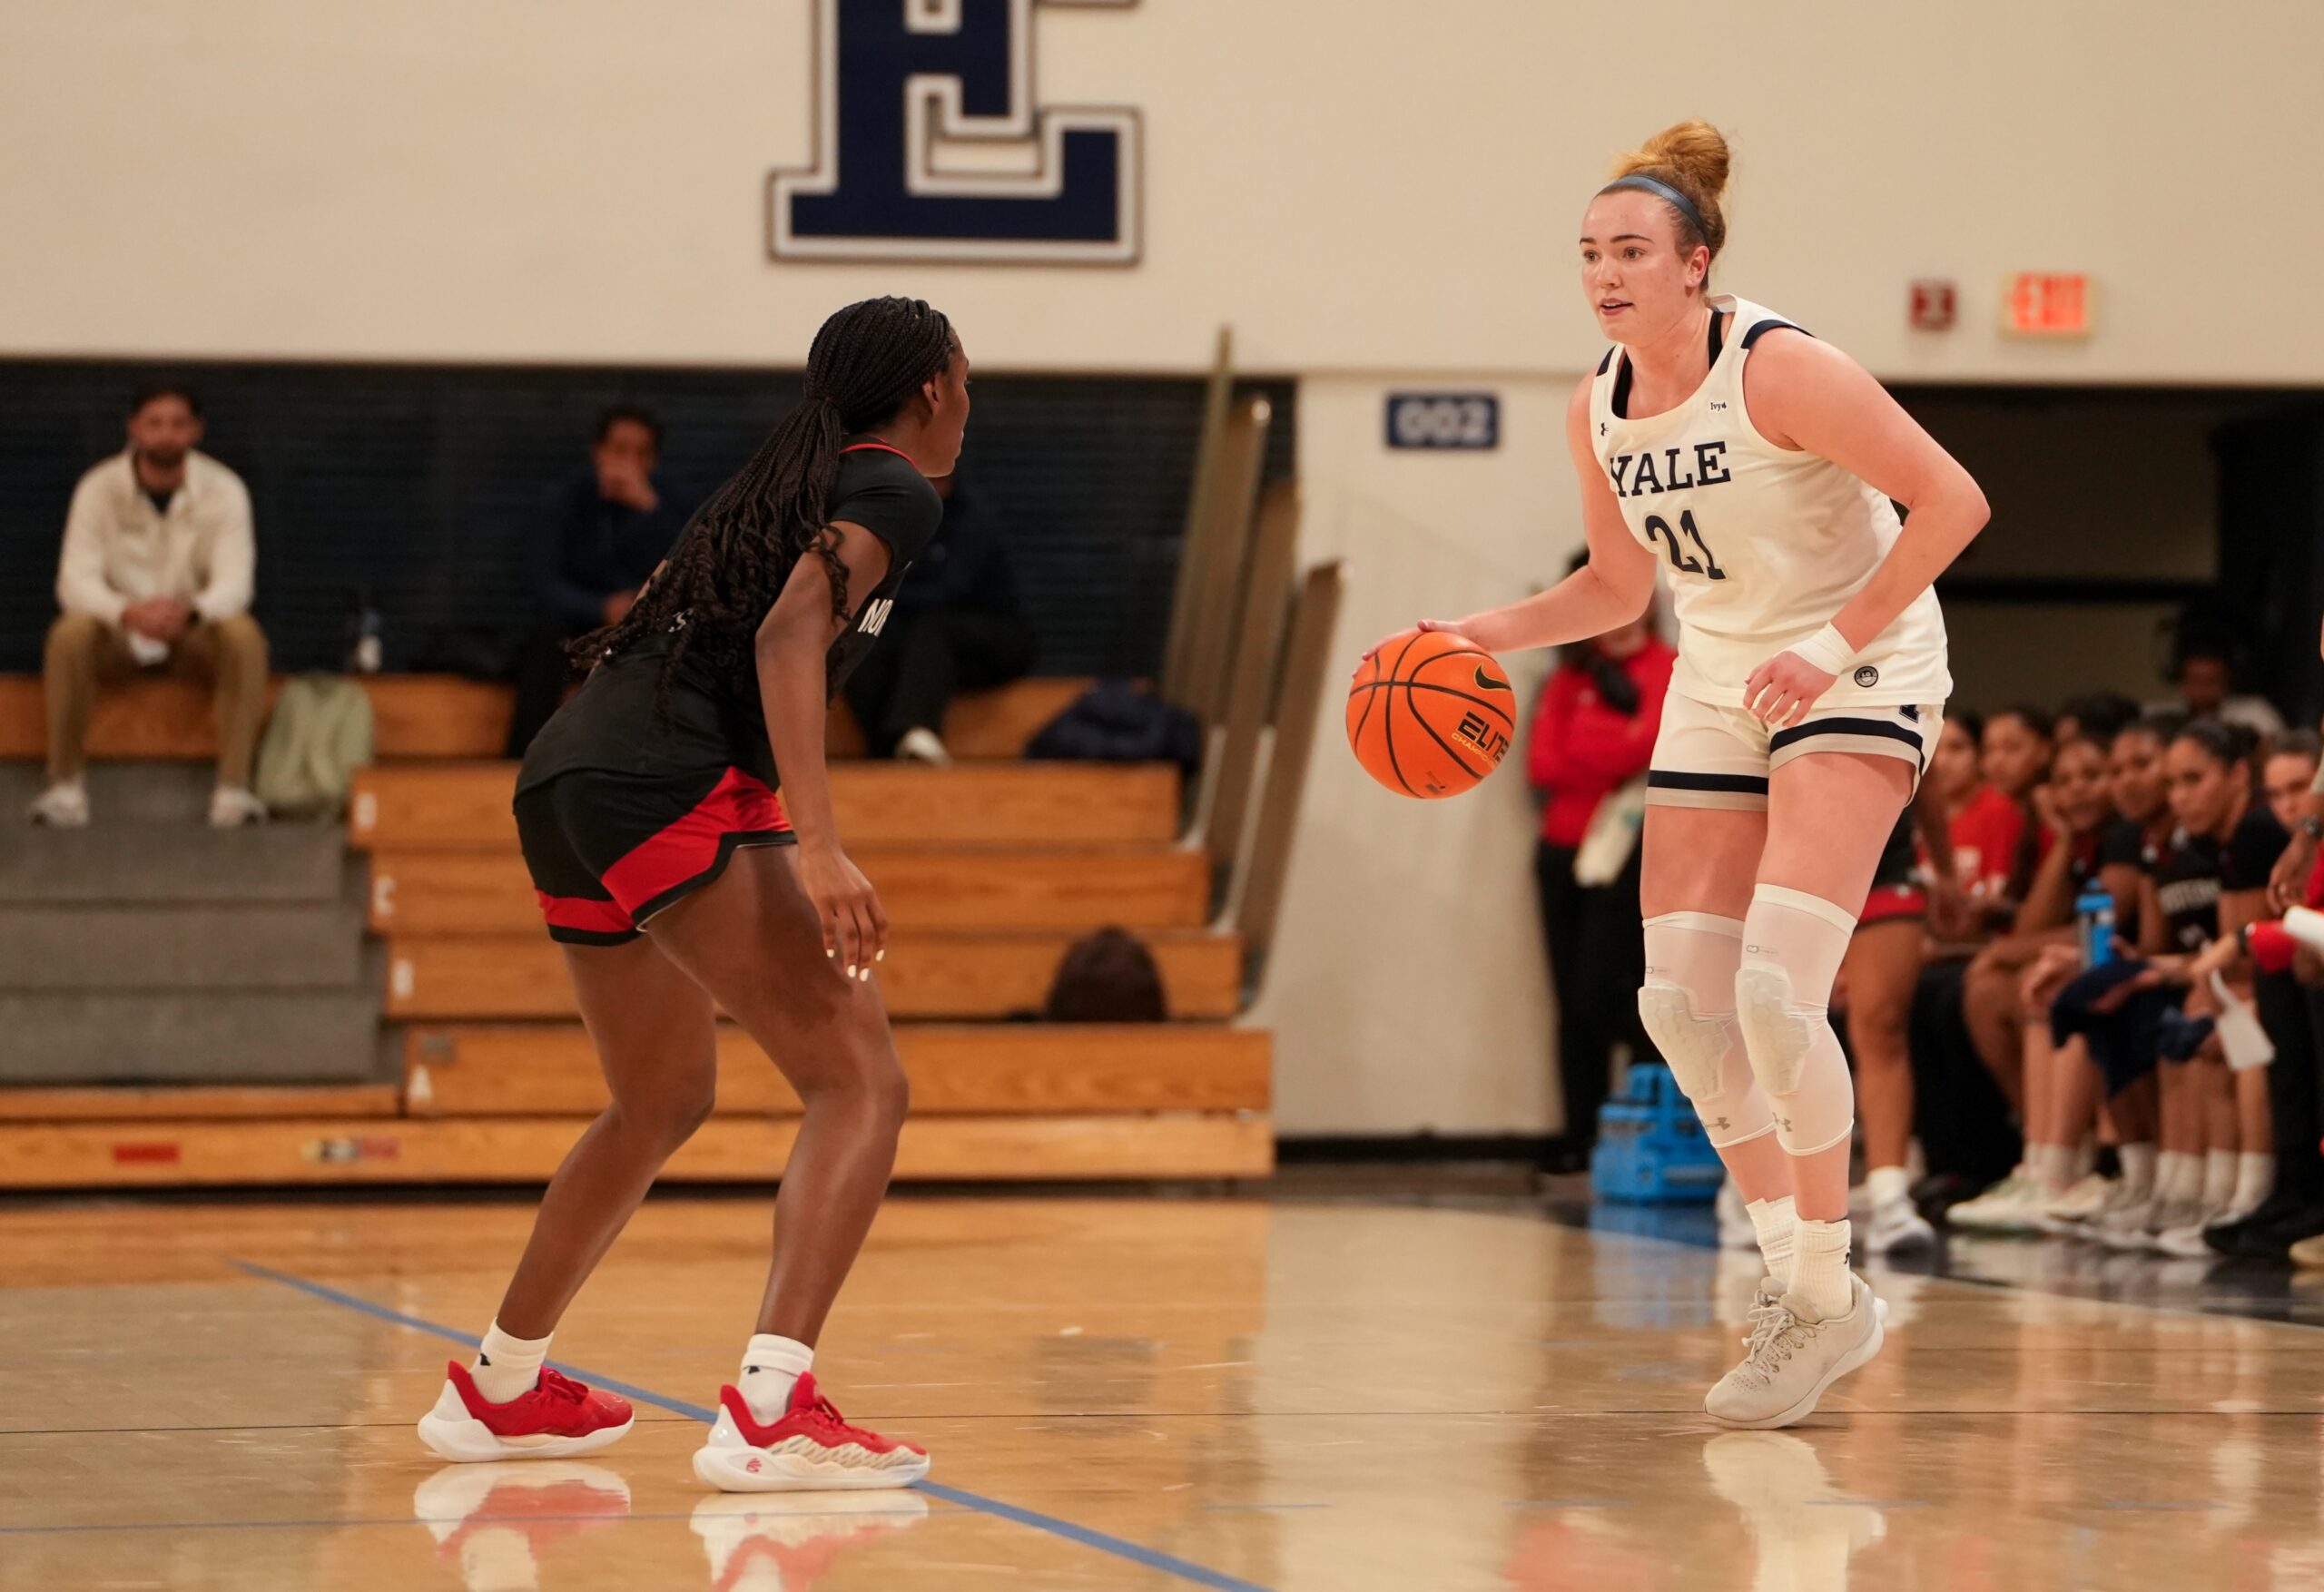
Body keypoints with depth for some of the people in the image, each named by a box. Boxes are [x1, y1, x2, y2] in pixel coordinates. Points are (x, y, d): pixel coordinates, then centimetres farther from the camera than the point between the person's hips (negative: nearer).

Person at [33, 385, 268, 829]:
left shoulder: (224, 490, -11)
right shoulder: (99, 489, -12)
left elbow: (235, 581, -20)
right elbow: (75, 580, -20)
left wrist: (190, 611, -44)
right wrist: (127, 612, -43)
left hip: (194, 631, 0)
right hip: (120, 633, 0)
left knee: (244, 636, -33)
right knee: (69, 634, -33)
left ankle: (234, 787, -31)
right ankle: (65, 784, -25)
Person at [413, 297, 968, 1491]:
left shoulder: (778, 481, 26)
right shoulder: (892, 490, 1)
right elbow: (789, 635, -14)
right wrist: (819, 848, -24)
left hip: (564, 782, 9)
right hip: (672, 782, -9)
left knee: (663, 1103, 27)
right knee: (860, 1083, -11)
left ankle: (497, 1389, 37)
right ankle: (768, 1412, -27)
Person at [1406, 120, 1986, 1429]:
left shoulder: (1780, 372, -21)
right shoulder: (1599, 411, 1)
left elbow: (1952, 501, -21)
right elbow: (1619, 588, 15)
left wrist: (1837, 640, -26)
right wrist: (1482, 636, 0)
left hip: (1859, 677, -8)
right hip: (1720, 683, 8)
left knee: (1774, 990, -21)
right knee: (1680, 1003, 1)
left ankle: (1832, 1297, -6)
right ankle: (1794, 1279, 18)